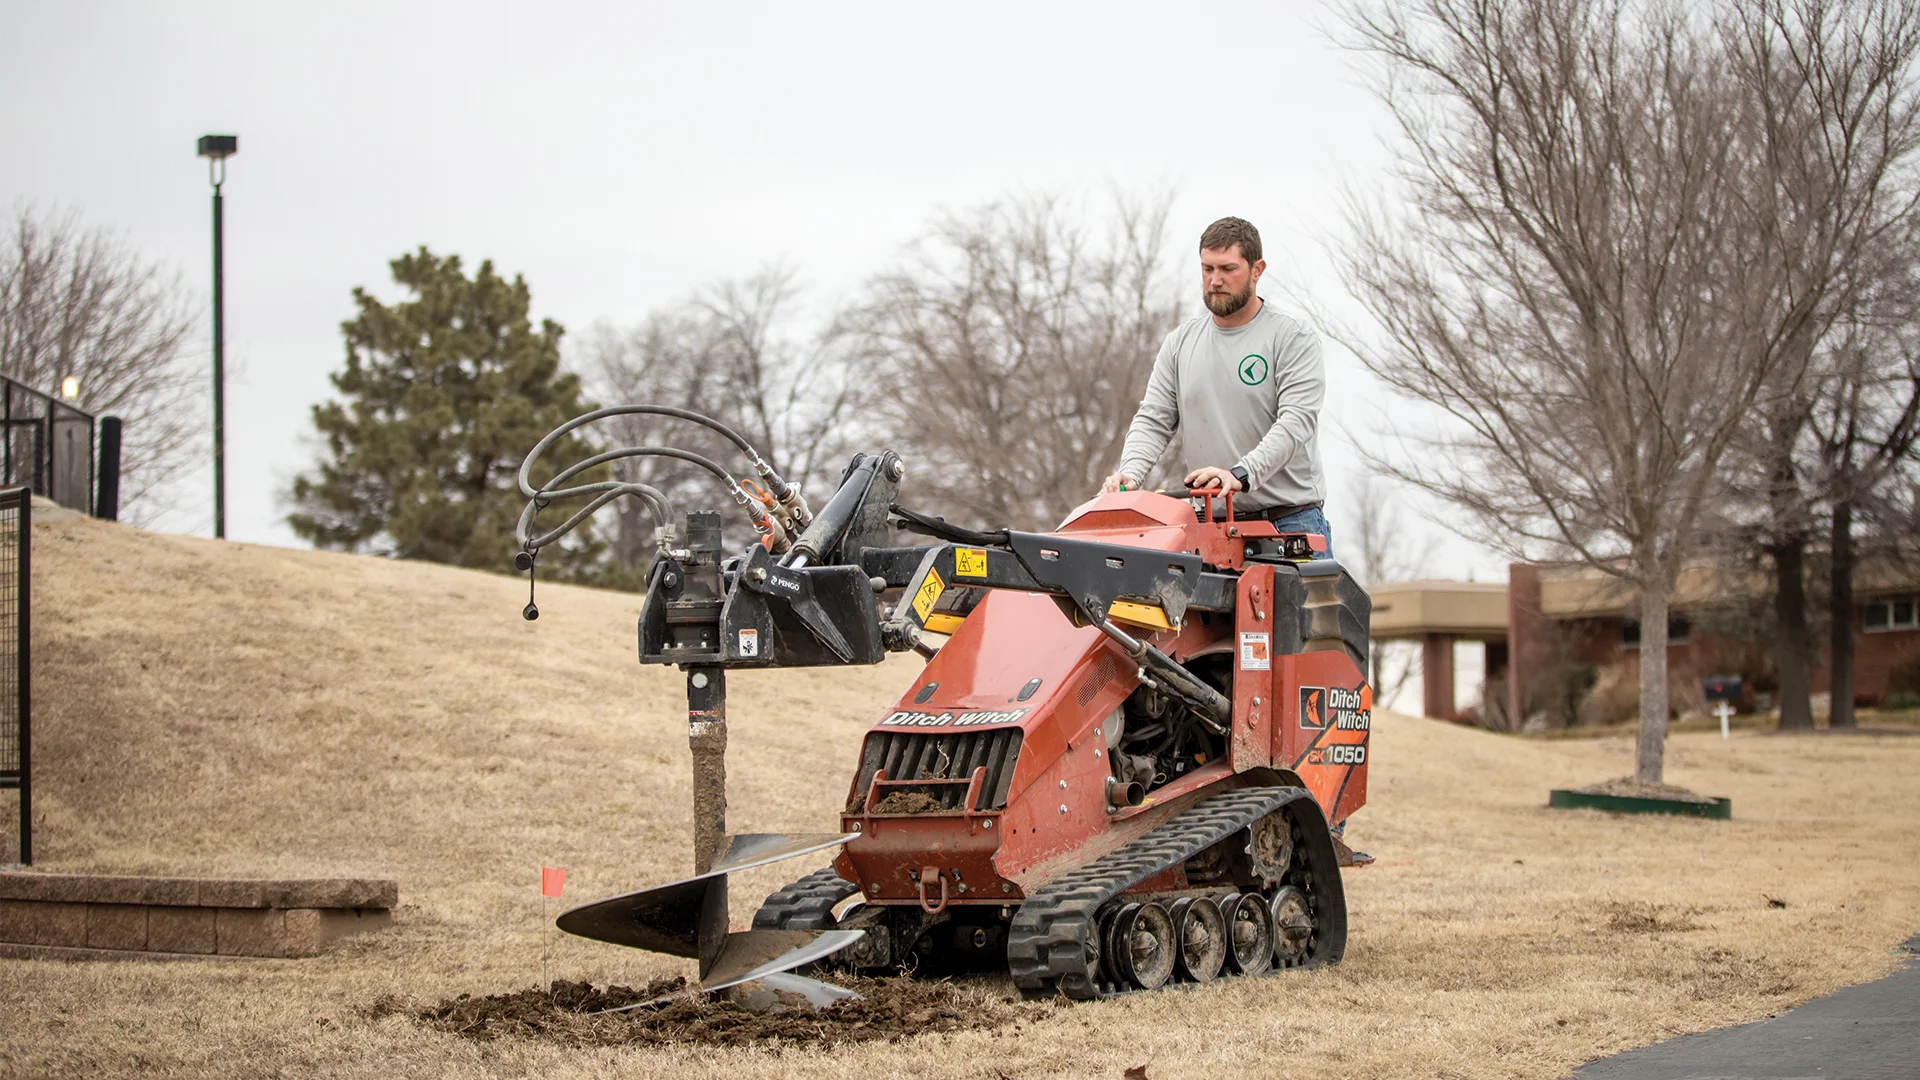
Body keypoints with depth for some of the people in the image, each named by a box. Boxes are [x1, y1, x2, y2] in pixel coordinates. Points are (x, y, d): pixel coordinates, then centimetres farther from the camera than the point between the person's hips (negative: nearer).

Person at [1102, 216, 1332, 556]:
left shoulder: (1293, 339, -2)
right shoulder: (1180, 343, 13)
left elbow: (1297, 420, -14)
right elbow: (1154, 420, 10)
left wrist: (1241, 475, -29)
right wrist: (1130, 473, -12)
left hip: (1289, 519, -3)